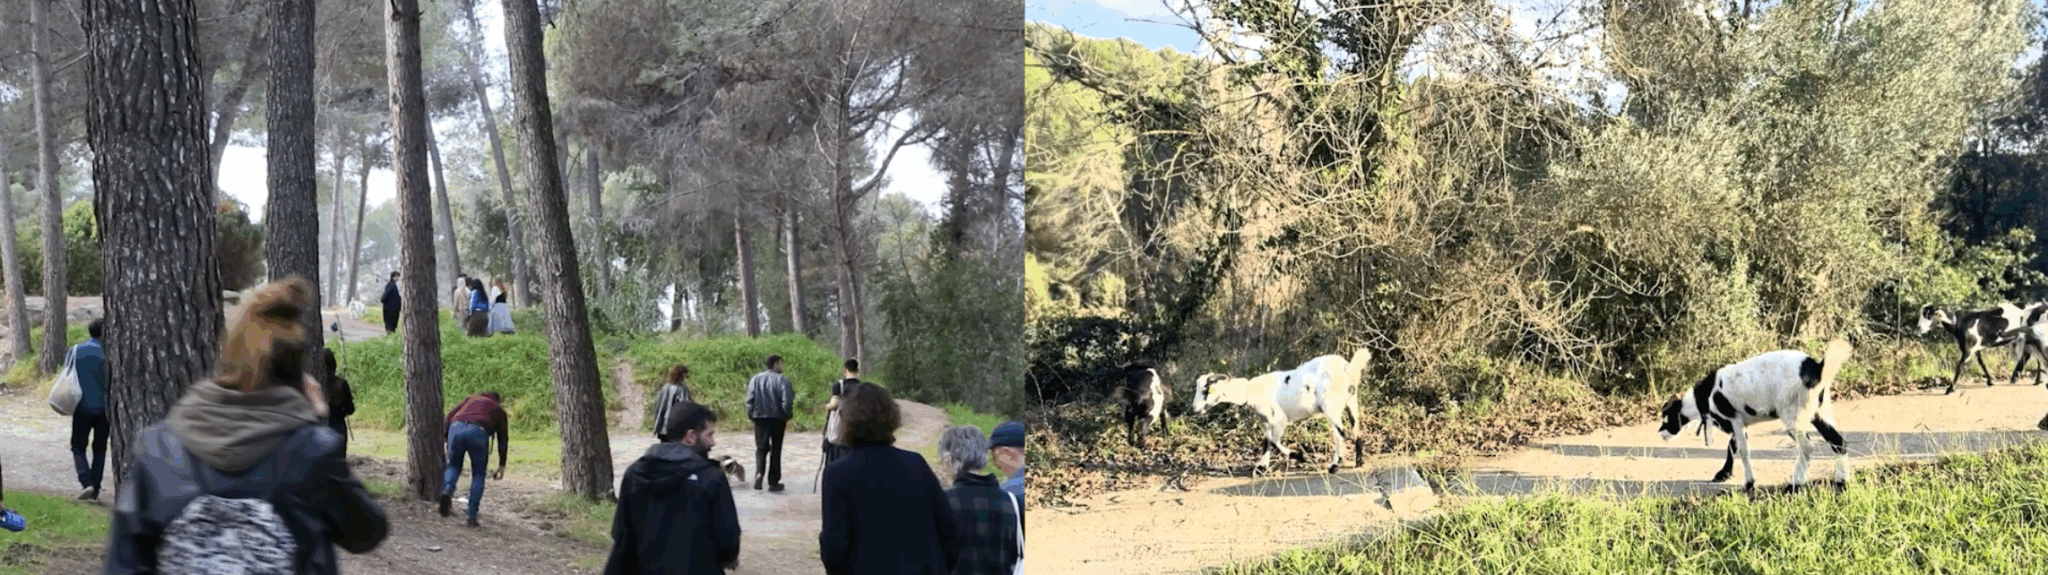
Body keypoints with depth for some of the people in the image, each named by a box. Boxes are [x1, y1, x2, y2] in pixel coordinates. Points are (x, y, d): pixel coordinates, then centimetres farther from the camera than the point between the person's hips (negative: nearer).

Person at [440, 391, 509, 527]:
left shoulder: (471, 399, 36)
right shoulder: (499, 410, 31)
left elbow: (450, 415, 21)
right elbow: (503, 439, 26)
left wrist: (447, 439, 24)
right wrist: (501, 466, 27)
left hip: (456, 429, 2)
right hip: (478, 433, -2)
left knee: (453, 466, 24)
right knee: (478, 475, 16)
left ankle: (447, 490, -8)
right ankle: (472, 516, 9)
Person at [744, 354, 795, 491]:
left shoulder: (755, 379, 3)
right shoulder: (782, 380, -8)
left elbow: (749, 400, 0)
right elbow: (787, 401, -13)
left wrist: (751, 416, 8)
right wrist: (787, 417, -1)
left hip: (760, 418, 2)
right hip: (777, 419, -2)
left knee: (761, 448, 13)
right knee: (775, 450, 6)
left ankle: (759, 472, -12)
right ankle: (773, 482, 9)